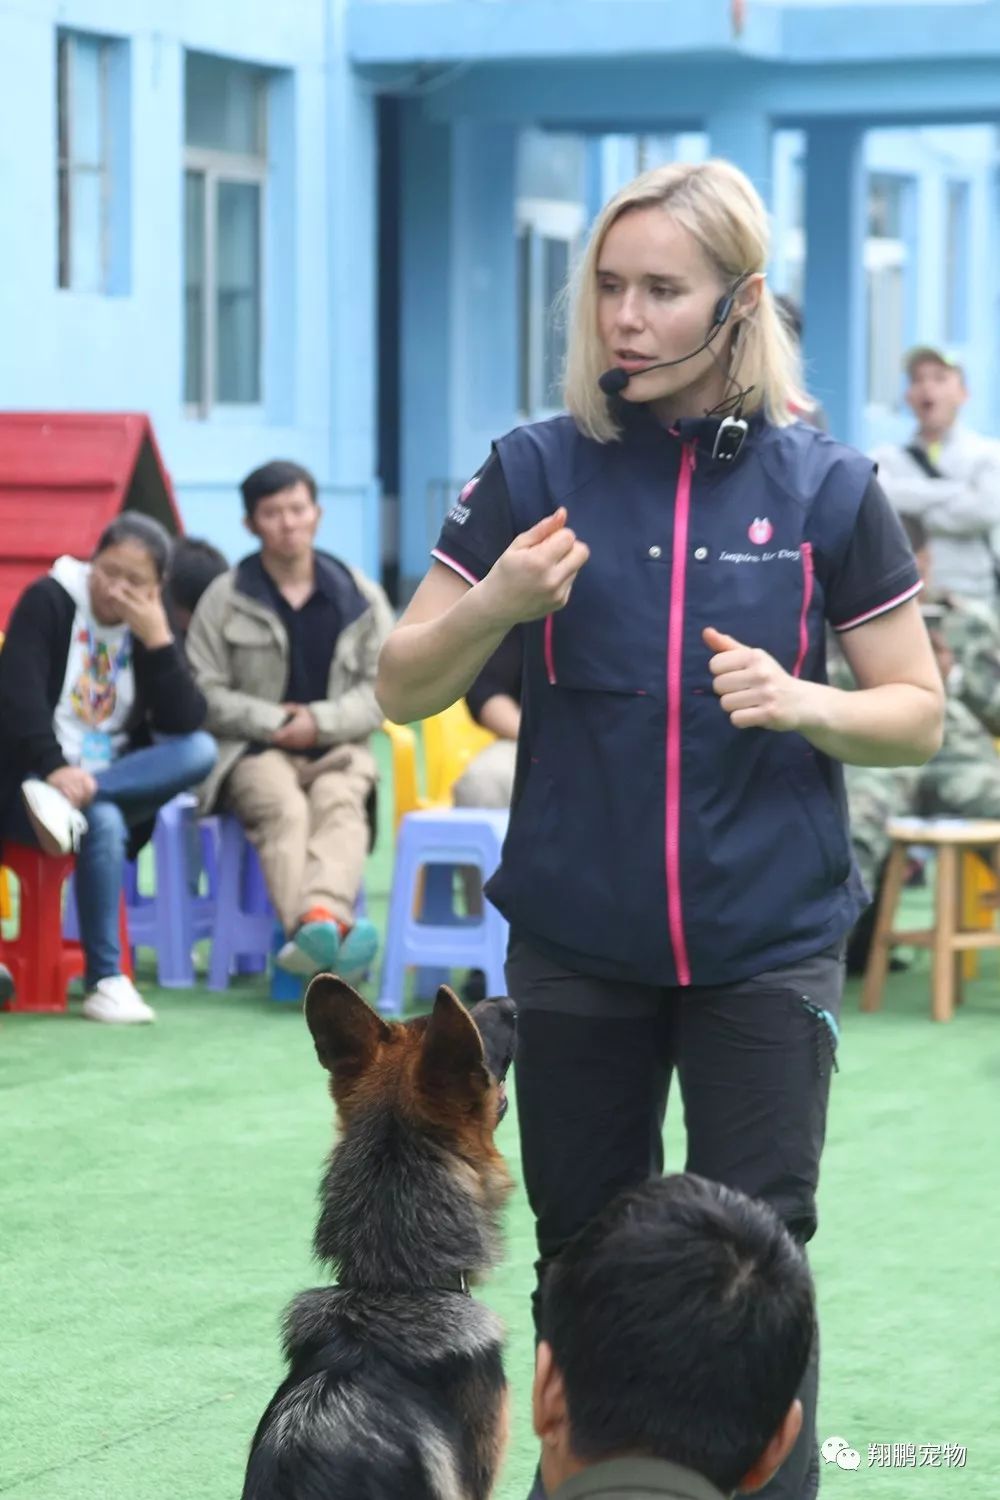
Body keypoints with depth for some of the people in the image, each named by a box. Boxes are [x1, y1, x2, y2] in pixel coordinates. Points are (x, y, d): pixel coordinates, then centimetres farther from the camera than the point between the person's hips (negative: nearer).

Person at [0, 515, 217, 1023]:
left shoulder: (149, 629, 9)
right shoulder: (49, 601, -3)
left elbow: (186, 724, -4)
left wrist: (157, 638, -13)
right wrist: (54, 768, -30)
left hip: (113, 783, 5)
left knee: (201, 751, -21)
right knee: (102, 823, -36)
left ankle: (66, 806, -34)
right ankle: (104, 982, -31)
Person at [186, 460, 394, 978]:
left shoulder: (360, 597, 13)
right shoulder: (225, 598, 8)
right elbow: (202, 693, 5)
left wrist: (321, 721, -7)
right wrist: (270, 720, -9)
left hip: (337, 748, 2)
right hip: (255, 750, -2)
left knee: (340, 804, -34)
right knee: (283, 808, -35)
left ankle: (323, 914, -60)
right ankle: (314, 931, -58)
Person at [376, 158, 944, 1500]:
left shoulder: (823, 487, -2)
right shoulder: (537, 471, -1)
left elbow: (918, 716, 3)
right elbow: (402, 690, 2)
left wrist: (804, 702, -17)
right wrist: (499, 602, -17)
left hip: (766, 945, -1)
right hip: (576, 941, 2)